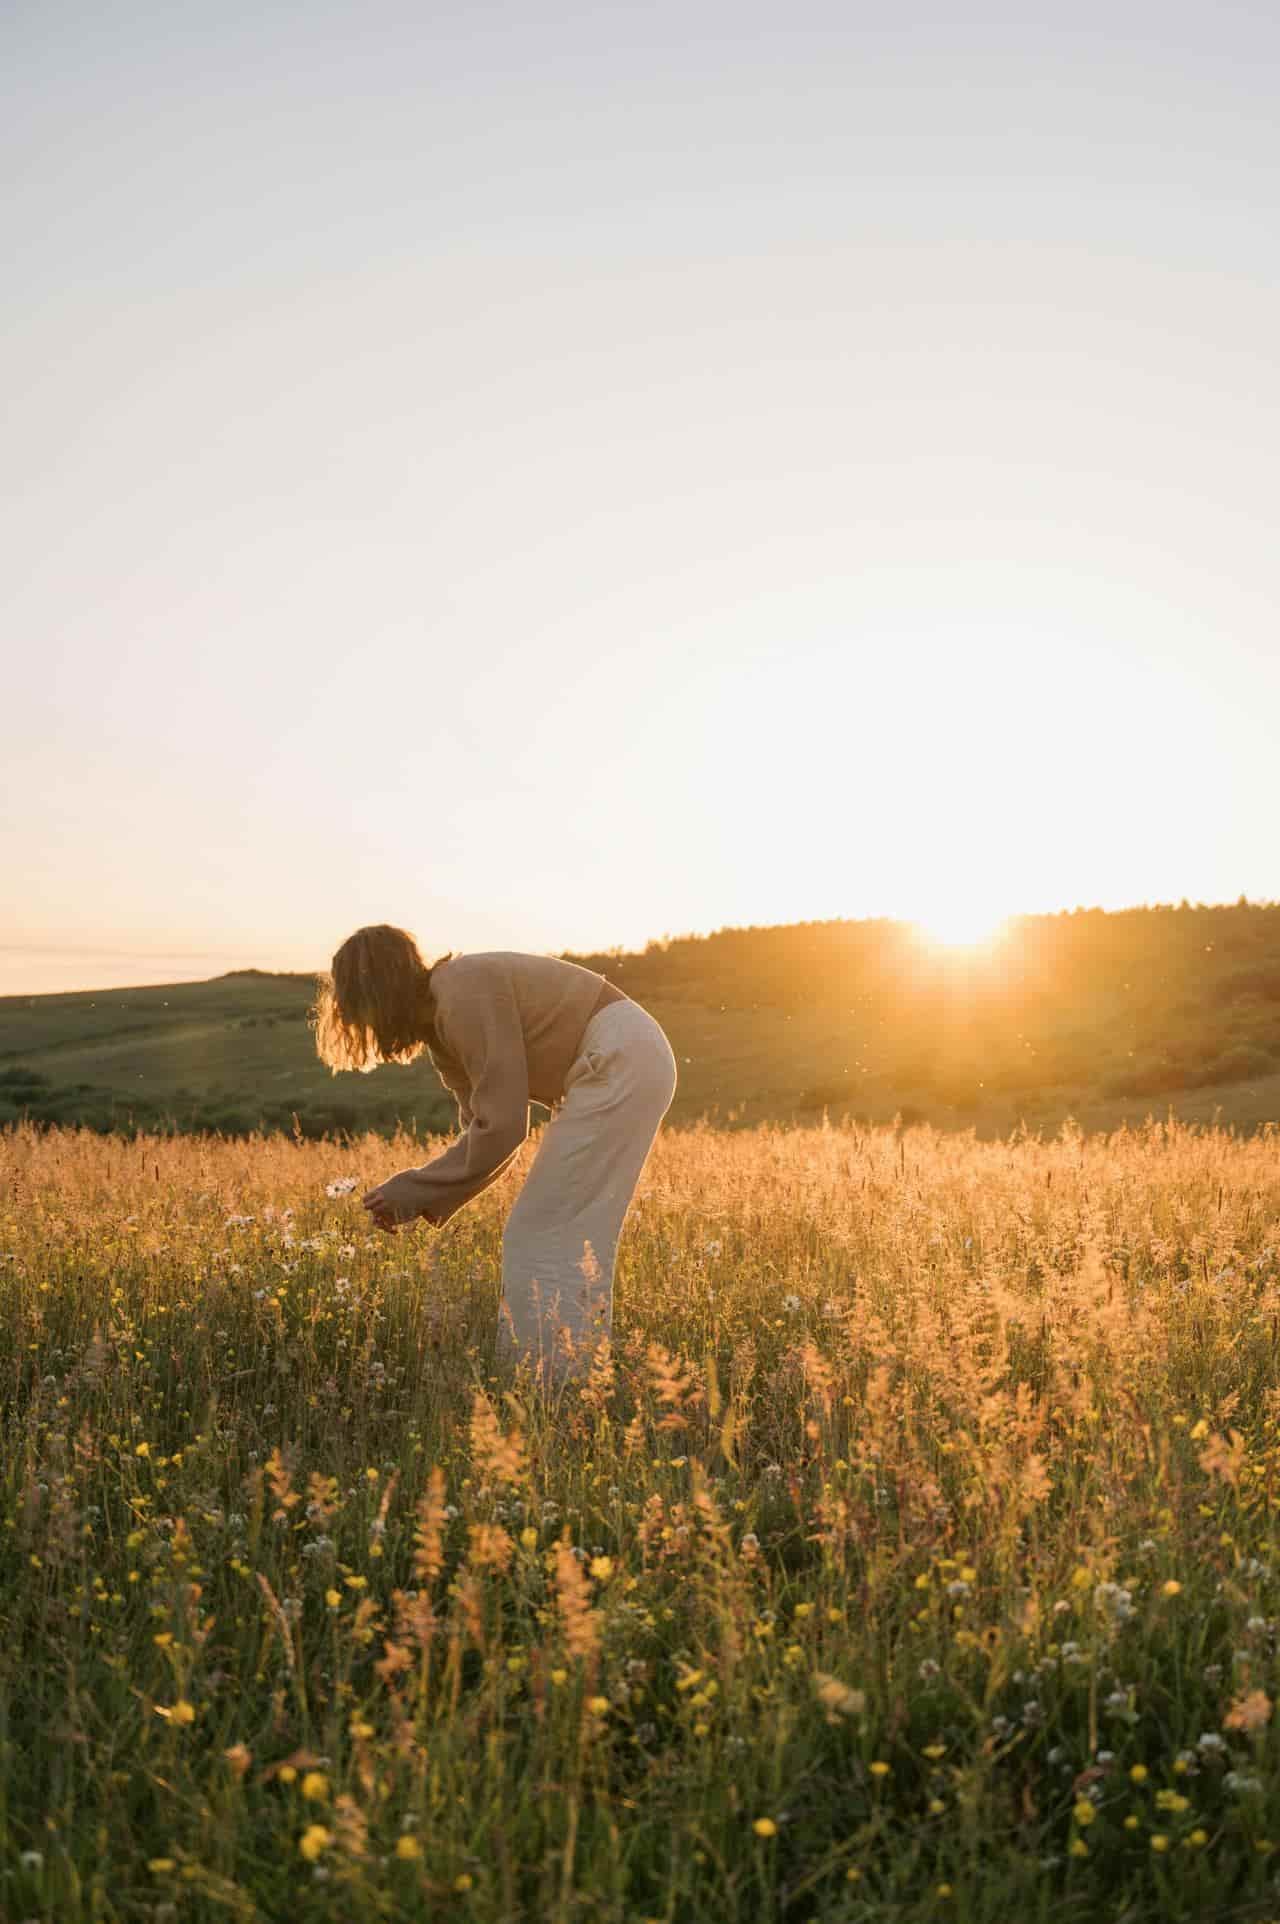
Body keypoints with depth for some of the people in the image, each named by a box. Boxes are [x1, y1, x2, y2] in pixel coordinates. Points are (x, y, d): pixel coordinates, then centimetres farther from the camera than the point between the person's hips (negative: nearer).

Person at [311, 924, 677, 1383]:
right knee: (573, 1239, 12)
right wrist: (424, 1202, 2)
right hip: (625, 1064, 10)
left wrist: (414, 1191, -9)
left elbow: (501, 1128, -19)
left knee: (541, 1238, -7)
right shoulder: (442, 1020, 12)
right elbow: (487, 1130, 12)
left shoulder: (465, 994, -18)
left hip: (619, 1062, -10)